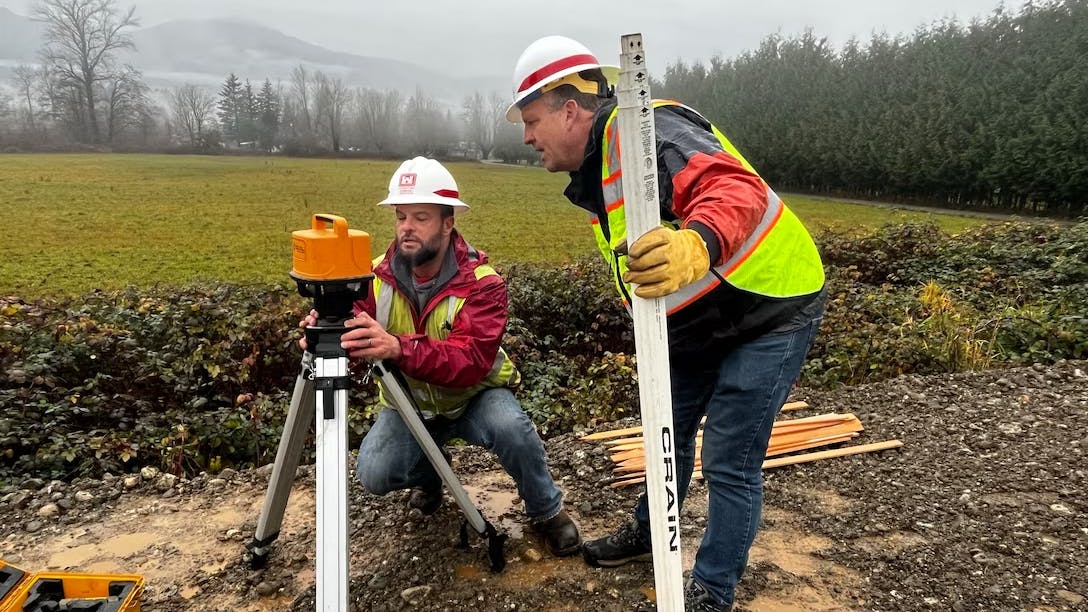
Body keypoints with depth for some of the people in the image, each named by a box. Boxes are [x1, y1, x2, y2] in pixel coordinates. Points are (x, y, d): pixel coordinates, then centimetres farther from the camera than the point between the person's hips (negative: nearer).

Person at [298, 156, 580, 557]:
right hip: (410, 402, 4)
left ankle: (546, 512, -3)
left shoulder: (481, 283, -25)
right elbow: (354, 337, -13)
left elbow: (471, 362, -38)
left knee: (511, 428, -34)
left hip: (474, 396, -3)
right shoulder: (378, 276, -10)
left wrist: (398, 348, -55)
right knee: (374, 475, -20)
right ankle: (428, 472, 18)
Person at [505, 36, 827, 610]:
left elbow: (732, 187, -41)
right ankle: (648, 533, 42)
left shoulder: (641, 130, -25)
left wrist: (697, 245, -62)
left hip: (771, 309, -10)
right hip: (701, 323, 10)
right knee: (670, 430, 20)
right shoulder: (598, 169, 7)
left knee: (730, 459, -2)